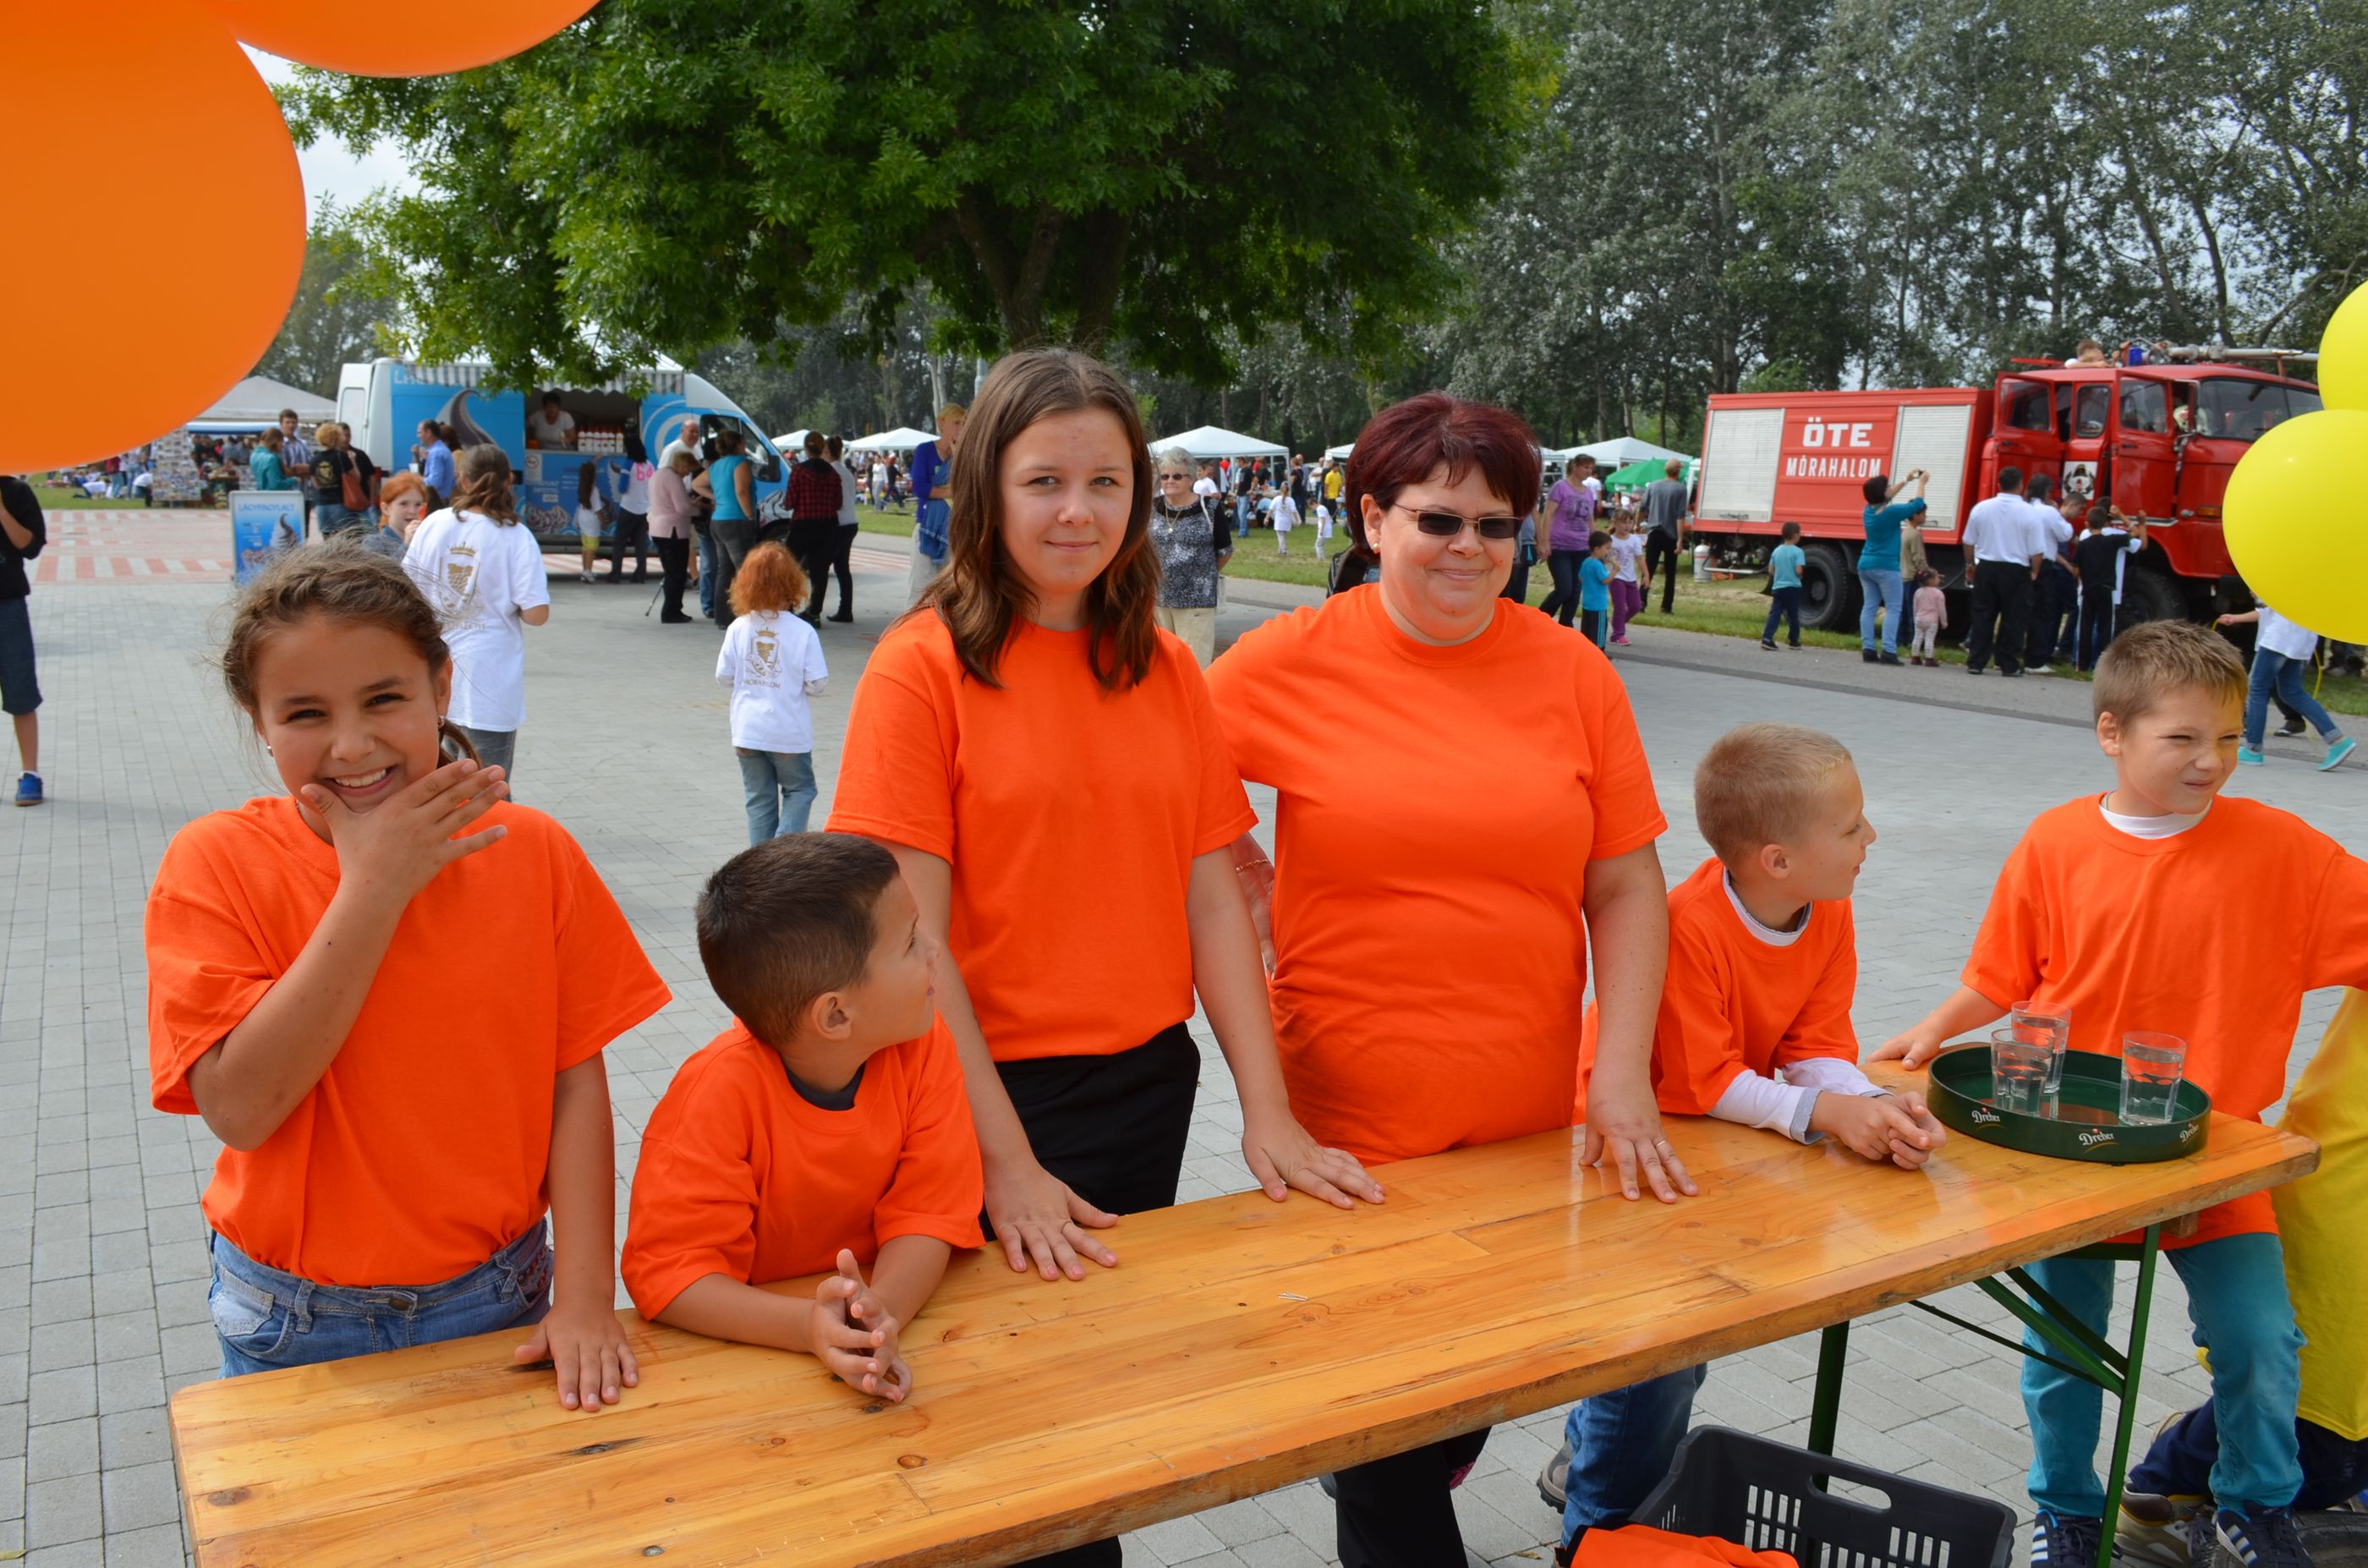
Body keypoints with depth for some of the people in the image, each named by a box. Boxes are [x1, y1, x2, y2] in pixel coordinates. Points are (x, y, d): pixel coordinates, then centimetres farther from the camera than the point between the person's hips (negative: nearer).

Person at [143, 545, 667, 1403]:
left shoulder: (531, 851, -9)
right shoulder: (215, 863, -13)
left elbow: (576, 1081, -8)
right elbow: (240, 1107, -22)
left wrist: (585, 1297, -15)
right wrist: (374, 889, -25)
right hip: (299, 1327, 0)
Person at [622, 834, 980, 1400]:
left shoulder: (924, 1047, -11)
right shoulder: (724, 1089, -22)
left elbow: (928, 1213, -11)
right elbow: (667, 1271, -22)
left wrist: (882, 1313, -31)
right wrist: (809, 1328, -36)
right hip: (750, 1339, -3)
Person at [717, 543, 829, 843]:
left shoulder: (738, 628, -6)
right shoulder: (803, 632, -12)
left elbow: (723, 678, -2)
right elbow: (816, 685, -11)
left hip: (747, 731, 2)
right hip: (790, 732, -2)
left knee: (759, 797, 14)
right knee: (799, 790, 16)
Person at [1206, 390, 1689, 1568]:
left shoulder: (1572, 672, 0)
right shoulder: (1288, 662, -7)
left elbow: (1628, 889, 1)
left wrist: (1622, 1076, -6)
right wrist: (1250, 883, -5)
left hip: (1529, 1127, 3)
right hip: (1351, 1125, -3)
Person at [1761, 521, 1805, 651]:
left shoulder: (1776, 551, 8)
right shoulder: (1798, 552, -10)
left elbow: (1771, 571, 9)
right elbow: (1798, 571, -17)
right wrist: (1800, 577, 4)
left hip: (1777, 587, 4)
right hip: (1792, 588, -4)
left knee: (1774, 614, -1)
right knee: (1793, 616, 9)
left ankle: (1767, 638, -16)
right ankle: (1793, 641, 19)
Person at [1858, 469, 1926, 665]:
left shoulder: (1869, 510, 5)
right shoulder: (1891, 512, -15)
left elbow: (1887, 498, 25)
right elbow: (1917, 504, -2)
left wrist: (1906, 480, 28)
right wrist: (1921, 482, 13)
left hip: (1865, 564, 7)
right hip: (1885, 567, -7)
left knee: (1869, 607, 6)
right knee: (1893, 608, -4)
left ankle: (1867, 649, 1)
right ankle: (1888, 651, -11)